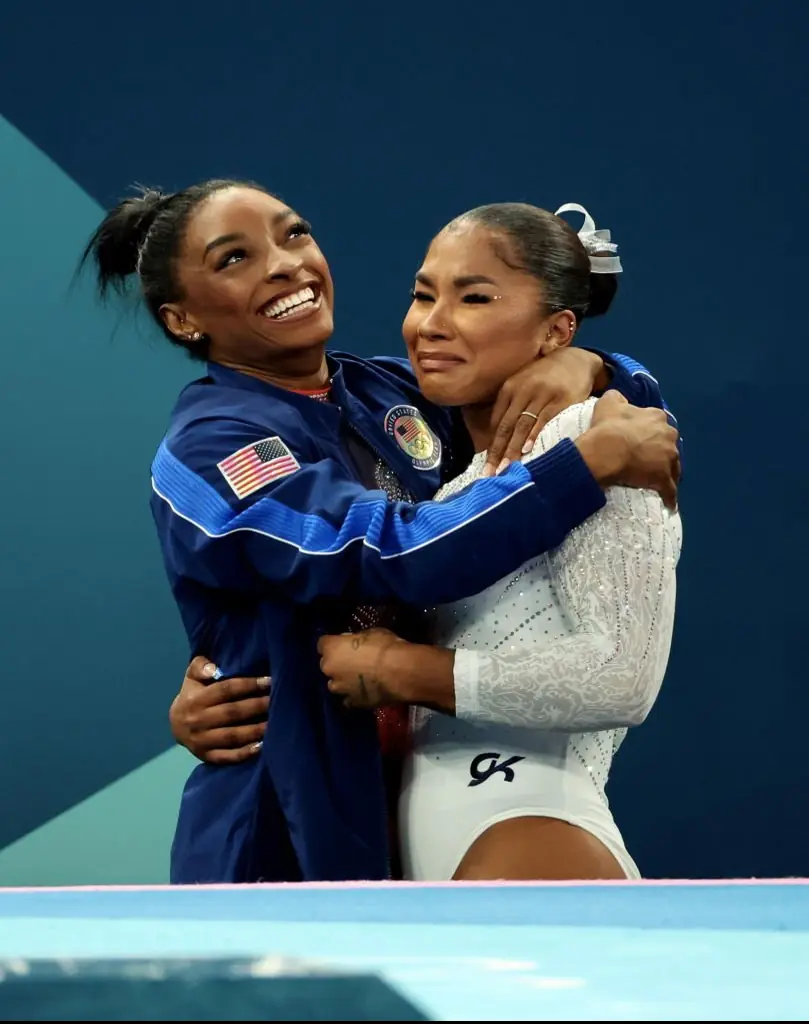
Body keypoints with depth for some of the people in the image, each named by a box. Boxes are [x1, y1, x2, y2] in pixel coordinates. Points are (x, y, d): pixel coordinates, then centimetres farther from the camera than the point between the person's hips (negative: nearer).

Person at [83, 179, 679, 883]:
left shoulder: (396, 390, 4)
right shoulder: (211, 449, -16)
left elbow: (634, 405, 9)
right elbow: (400, 553, -30)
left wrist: (585, 368, -13)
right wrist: (598, 457, -26)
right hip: (291, 832, -7)